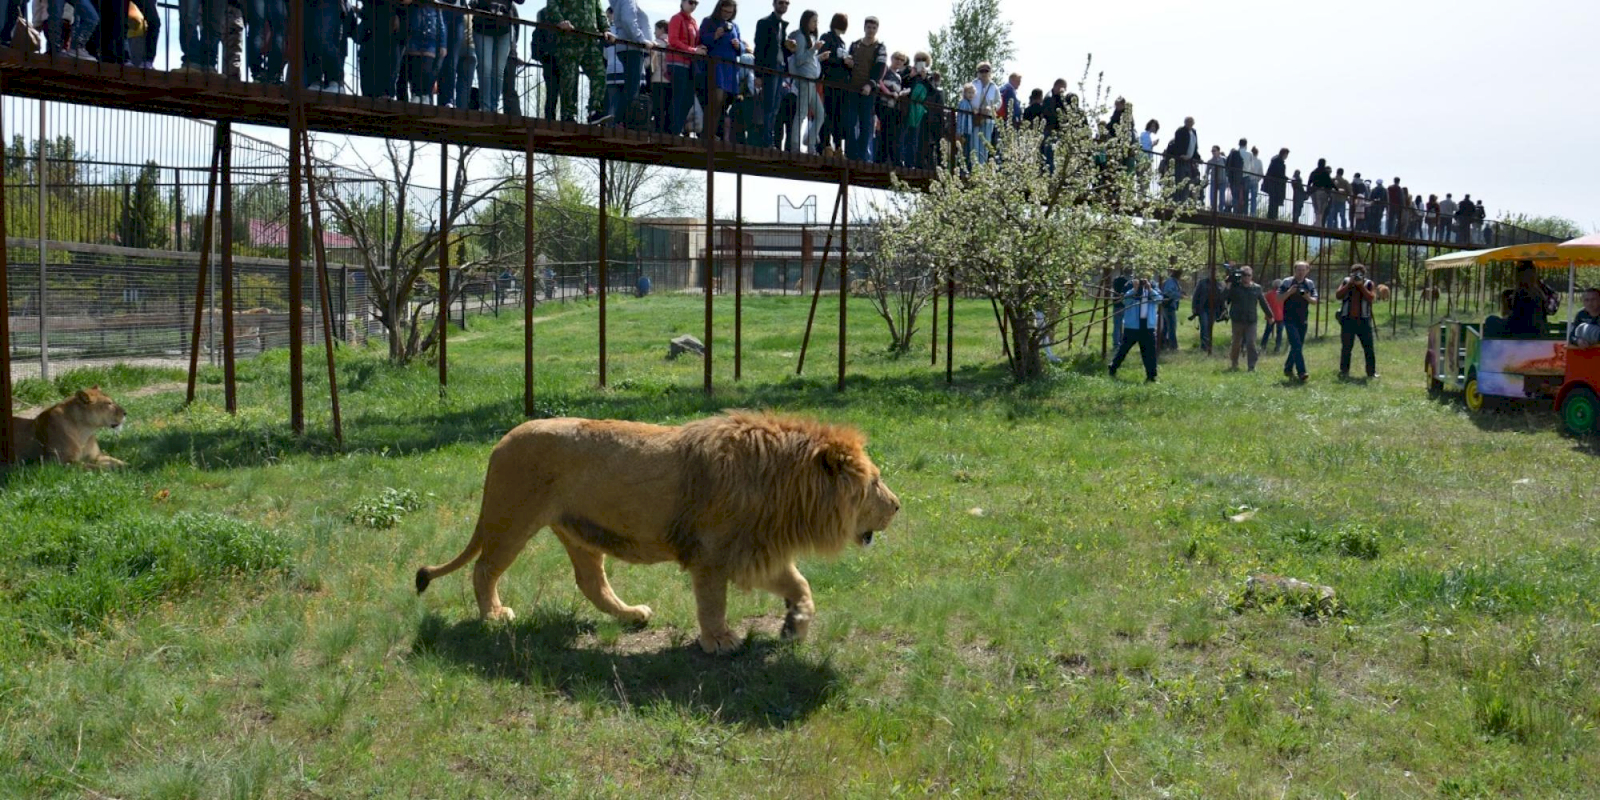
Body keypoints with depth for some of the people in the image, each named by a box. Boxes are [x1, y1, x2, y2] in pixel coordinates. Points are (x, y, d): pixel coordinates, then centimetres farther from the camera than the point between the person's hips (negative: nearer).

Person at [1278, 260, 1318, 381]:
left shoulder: (1310, 284, 7)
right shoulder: (1287, 282, -3)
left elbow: (1315, 301, 5)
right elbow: (1279, 298, -4)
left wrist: (1308, 297, -16)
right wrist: (1289, 292, -19)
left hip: (1302, 320, 5)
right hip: (1290, 319, -5)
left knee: (1298, 346, 11)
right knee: (1296, 345, -15)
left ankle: (1288, 369, 27)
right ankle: (1301, 372, -20)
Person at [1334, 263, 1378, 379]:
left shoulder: (1368, 284, 4)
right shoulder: (1346, 282, 7)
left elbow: (1371, 298, -10)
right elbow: (1338, 295, -6)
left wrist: (1361, 286, -13)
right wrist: (1349, 284, -12)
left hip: (1363, 320, 0)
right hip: (1347, 320, 0)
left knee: (1368, 347, 2)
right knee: (1346, 347, 3)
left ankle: (1371, 371, 9)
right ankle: (1344, 371, 12)